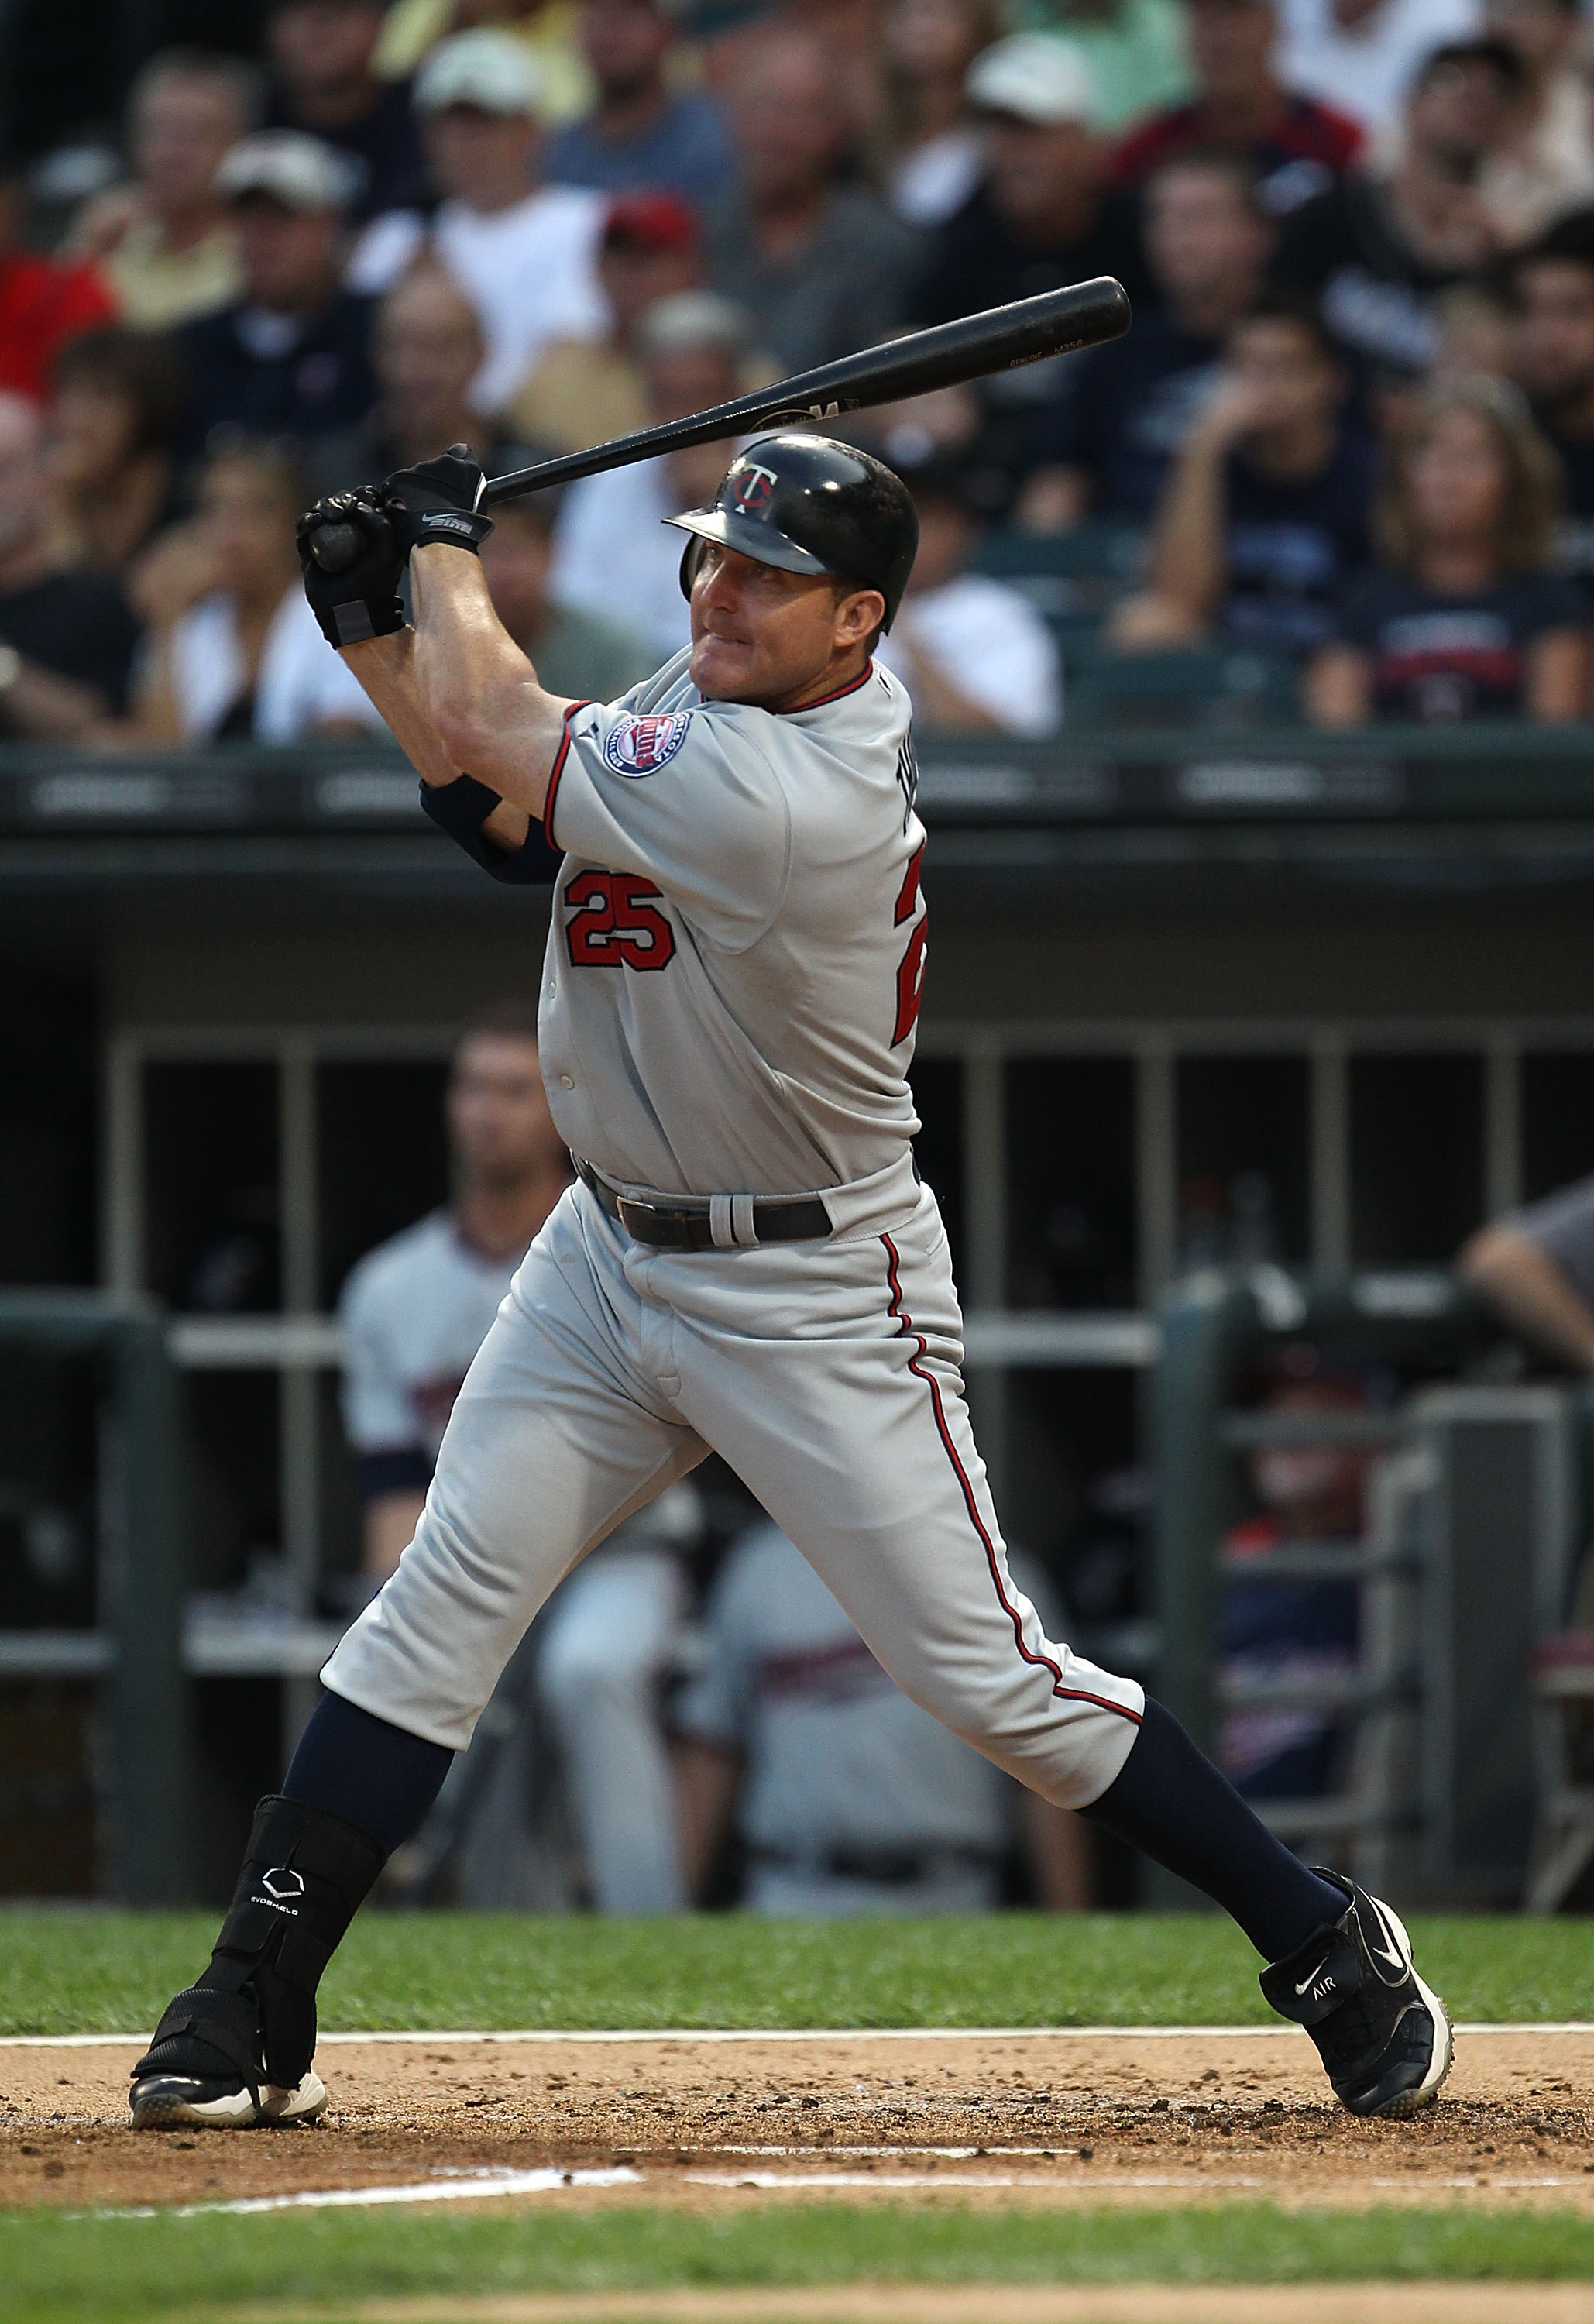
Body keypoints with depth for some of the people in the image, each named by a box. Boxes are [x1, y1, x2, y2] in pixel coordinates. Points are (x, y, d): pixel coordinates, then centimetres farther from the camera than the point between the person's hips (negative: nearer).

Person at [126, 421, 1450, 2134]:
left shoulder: (786, 799, -29)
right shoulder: (726, 688, -1)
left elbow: (489, 736, -22)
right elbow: (507, 817, 13)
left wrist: (445, 542, -5)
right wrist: (373, 631, 2)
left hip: (815, 1302, -8)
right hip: (609, 1263, 8)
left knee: (991, 1678, -4)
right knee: (437, 1613, -1)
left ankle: (1328, 1948, 11)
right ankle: (251, 2020, 3)